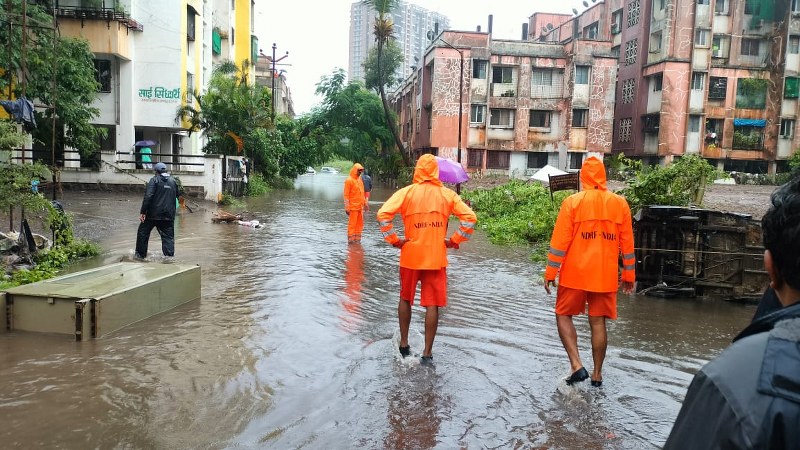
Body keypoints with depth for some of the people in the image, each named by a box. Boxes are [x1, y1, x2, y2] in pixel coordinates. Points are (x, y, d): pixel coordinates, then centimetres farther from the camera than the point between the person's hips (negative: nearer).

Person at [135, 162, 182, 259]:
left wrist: (142, 212, -14)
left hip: (153, 214, -3)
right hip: (168, 215, 3)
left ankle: (141, 254, 22)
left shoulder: (154, 180, -5)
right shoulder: (173, 181, 10)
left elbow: (148, 196, -14)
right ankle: (170, 255, -6)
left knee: (143, 232, 14)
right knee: (168, 236, 4)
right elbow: (178, 194, 17)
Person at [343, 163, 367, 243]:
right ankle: (351, 240, 2)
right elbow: (346, 195, -12)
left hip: (360, 206, 8)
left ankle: (357, 240, 19)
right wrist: (347, 208, -17)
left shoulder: (360, 179, 13)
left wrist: (365, 203, 19)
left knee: (360, 224, 10)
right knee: (352, 224, -3)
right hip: (353, 207, -8)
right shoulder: (349, 180, -9)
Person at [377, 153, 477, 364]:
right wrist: (454, 240, -1)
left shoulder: (406, 192, -5)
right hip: (436, 257, 0)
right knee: (432, 305, 4)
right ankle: (427, 353, 6)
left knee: (406, 299, 19)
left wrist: (394, 240, -8)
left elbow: (383, 214, -16)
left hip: (411, 255, 0)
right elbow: (470, 217, -6)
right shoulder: (447, 194, 0)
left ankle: (404, 344, 27)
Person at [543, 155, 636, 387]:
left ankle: (576, 365, -1)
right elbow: (627, 243, 5)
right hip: (605, 275, 3)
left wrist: (550, 273, -3)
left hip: (575, 273, -3)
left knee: (563, 315, 12)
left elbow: (559, 241, -9)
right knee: (598, 322, 11)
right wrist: (628, 275, 14)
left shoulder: (572, 202, -7)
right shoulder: (620, 203, 2)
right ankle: (597, 374, 19)